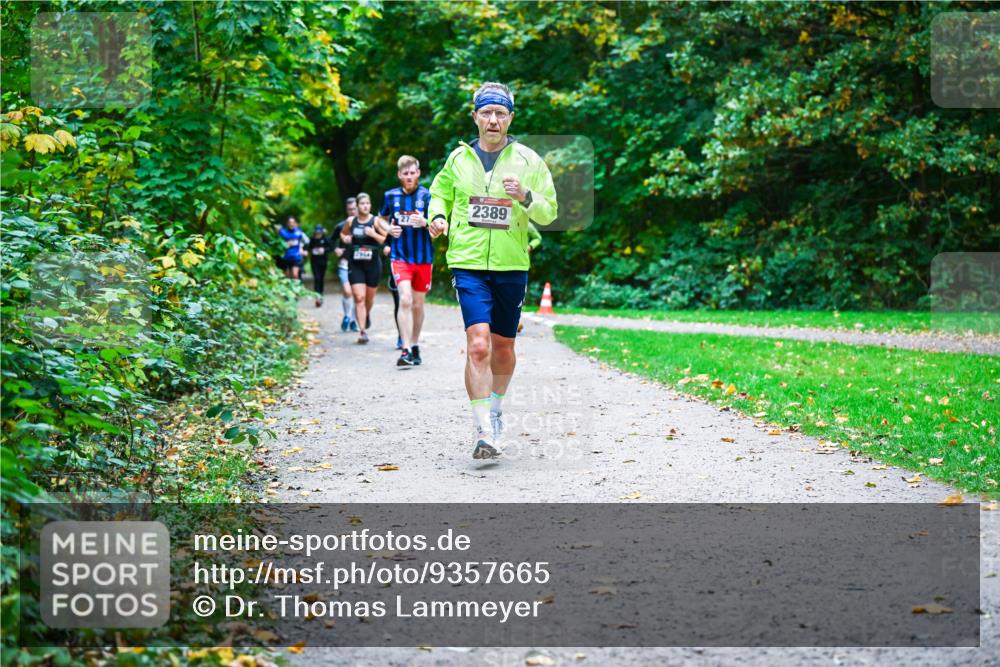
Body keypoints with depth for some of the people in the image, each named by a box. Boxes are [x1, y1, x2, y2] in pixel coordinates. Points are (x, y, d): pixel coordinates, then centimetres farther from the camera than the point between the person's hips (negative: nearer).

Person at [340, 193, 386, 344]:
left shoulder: (376, 221, -4)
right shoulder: (351, 221, 2)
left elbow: (386, 240, -3)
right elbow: (343, 233, 21)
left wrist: (374, 234, -19)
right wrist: (345, 238, -2)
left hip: (373, 264, 0)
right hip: (355, 265, 0)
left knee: (369, 297, 13)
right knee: (359, 298, -11)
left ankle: (367, 315, 47)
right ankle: (362, 331, -11)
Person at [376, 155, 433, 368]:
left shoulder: (426, 195, -2)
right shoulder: (390, 196, 5)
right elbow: (381, 219, 21)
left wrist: (425, 222, -25)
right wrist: (389, 229, -1)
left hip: (423, 257, 1)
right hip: (400, 257, 0)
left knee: (417, 304, 11)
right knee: (405, 300, -17)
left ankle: (415, 346, 27)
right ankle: (405, 350, -18)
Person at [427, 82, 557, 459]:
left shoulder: (528, 161, 3)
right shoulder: (458, 158, 6)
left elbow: (549, 213, 3)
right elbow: (440, 192, 22)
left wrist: (526, 197, -17)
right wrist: (438, 216, 1)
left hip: (512, 266, 1)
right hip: (468, 264, -1)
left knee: (503, 347, 12)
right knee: (478, 344, -16)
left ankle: (495, 409, 38)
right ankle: (484, 431, -14)